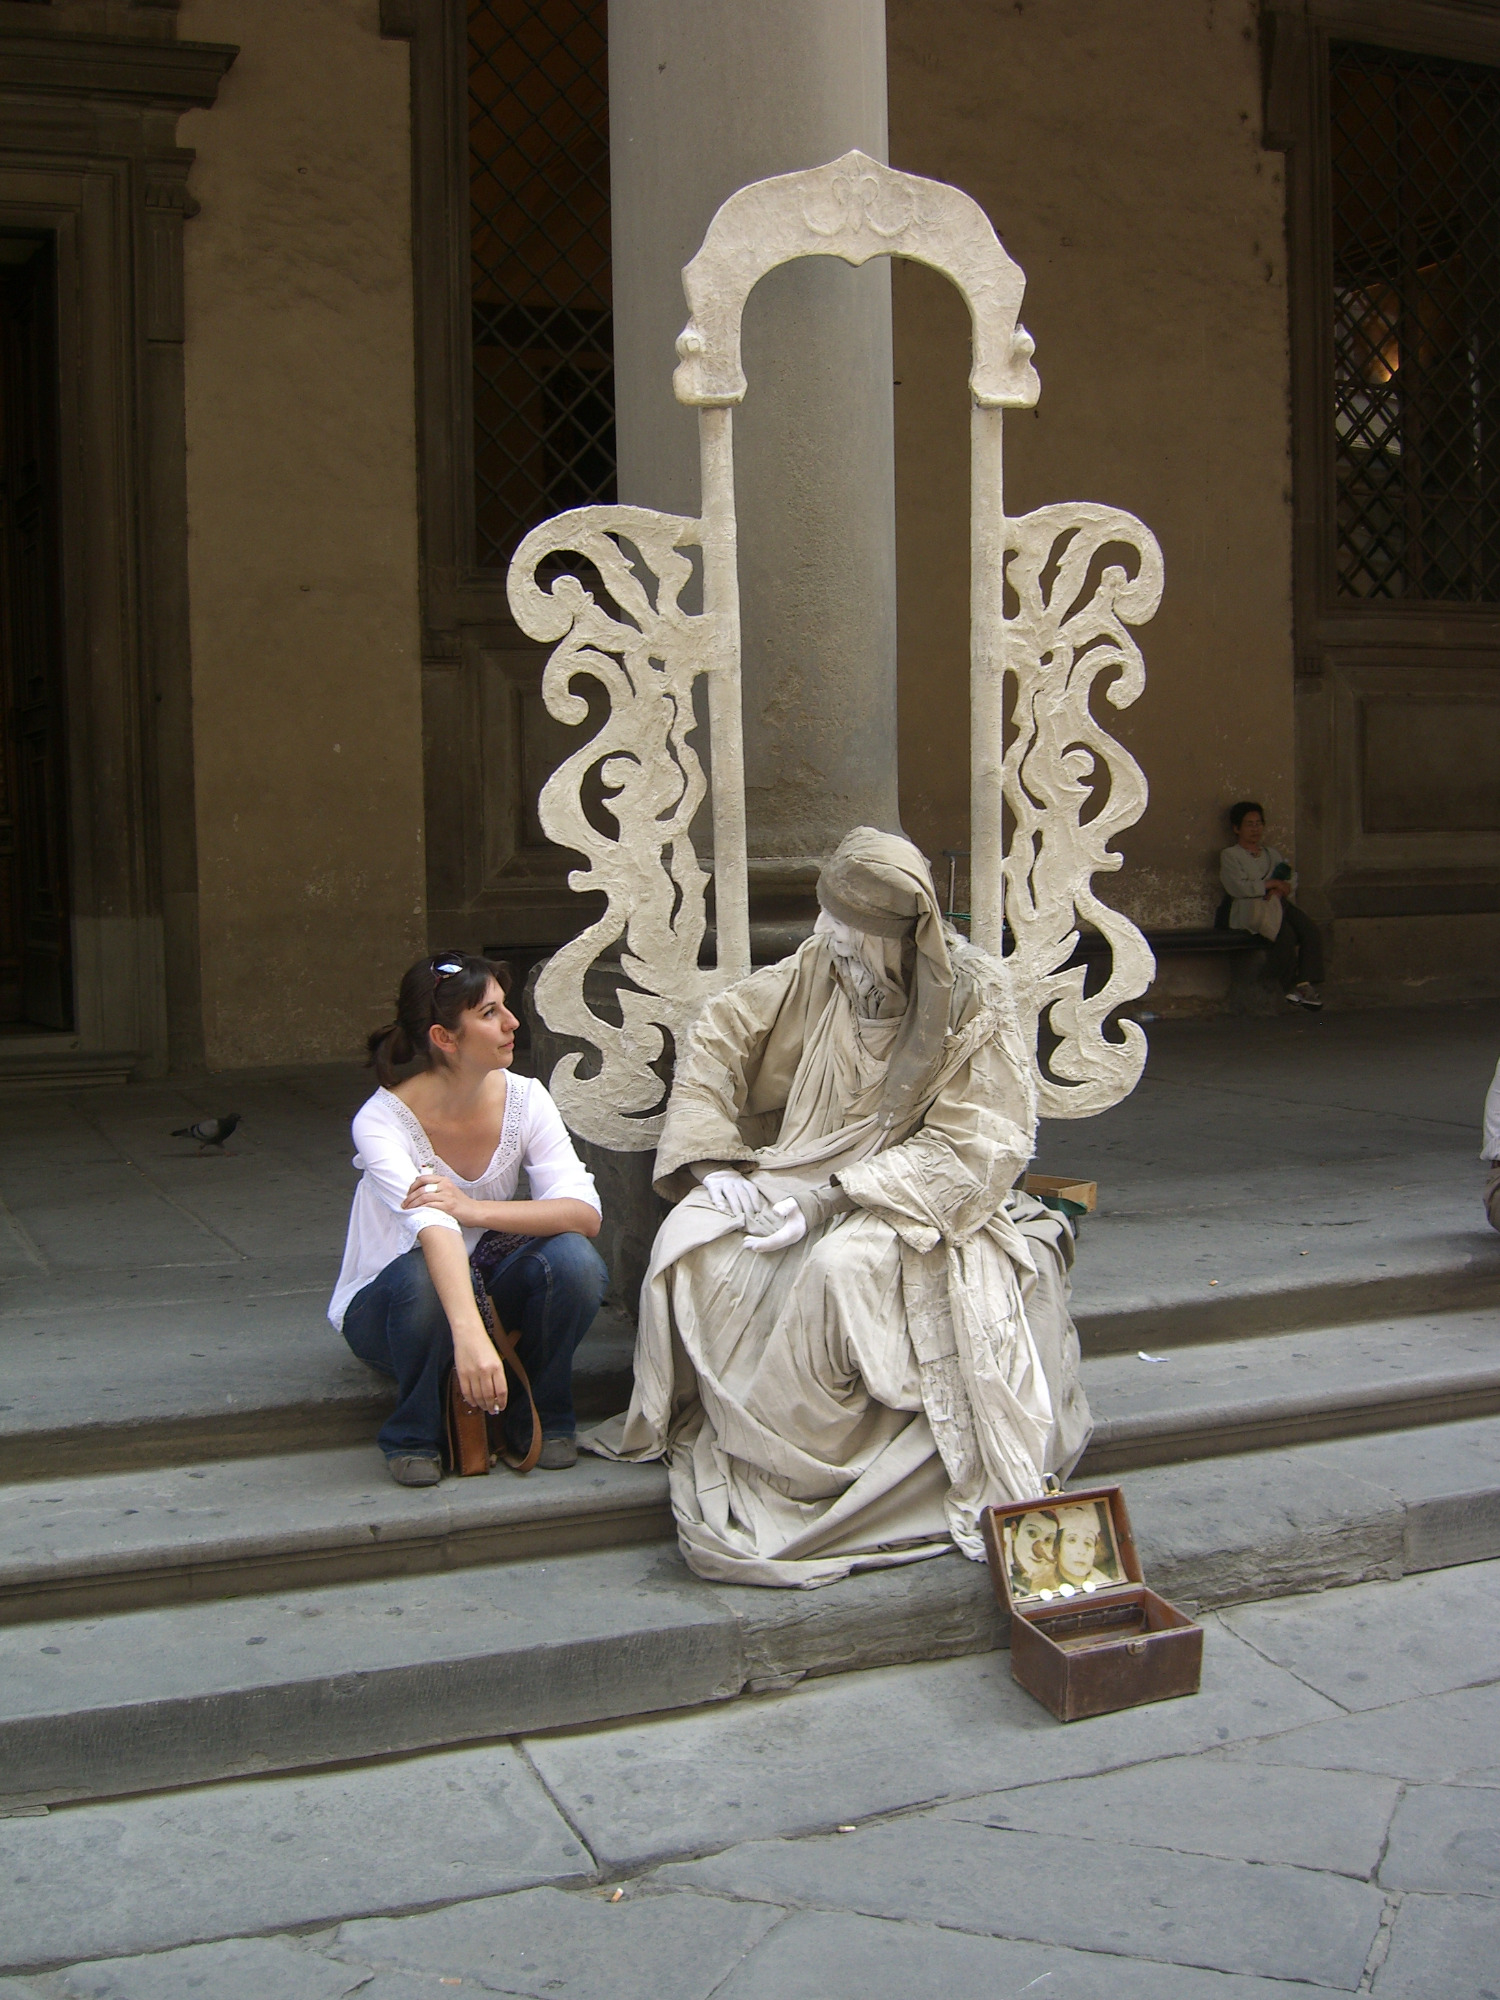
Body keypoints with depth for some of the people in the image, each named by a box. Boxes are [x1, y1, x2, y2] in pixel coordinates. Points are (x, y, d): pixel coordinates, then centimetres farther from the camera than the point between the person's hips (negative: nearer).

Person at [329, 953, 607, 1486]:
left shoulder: (524, 1098, -12)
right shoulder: (382, 1121, -24)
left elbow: (584, 1212, -23)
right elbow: (434, 1229, -43)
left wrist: (476, 1209, -38)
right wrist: (469, 1336, -58)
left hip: (489, 1288, 4)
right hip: (385, 1308, -3)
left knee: (573, 1258, -27)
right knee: (423, 1277, -38)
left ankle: (543, 1418, -3)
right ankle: (414, 1436, -11)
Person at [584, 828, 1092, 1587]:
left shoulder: (974, 1000, -14)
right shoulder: (818, 970, -3)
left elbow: (970, 1151, -17)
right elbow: (717, 1037, 4)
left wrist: (827, 1195, -25)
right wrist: (713, 1163, -9)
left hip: (916, 1200, -4)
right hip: (804, 1178, 4)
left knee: (842, 1266, -36)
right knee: (690, 1242, -24)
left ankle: (782, 1464, -18)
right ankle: (680, 1422, -7)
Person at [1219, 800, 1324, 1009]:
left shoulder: (1272, 854, 29)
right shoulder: (1230, 855, 10)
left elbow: (1292, 881, 17)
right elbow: (1238, 888, -6)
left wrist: (1280, 889, -5)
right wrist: (1271, 884, -3)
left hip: (1280, 905, 5)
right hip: (1250, 910, -5)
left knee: (1312, 932, -25)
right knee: (1286, 934, -34)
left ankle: (1307, 983, -32)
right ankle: (1289, 986, -22)